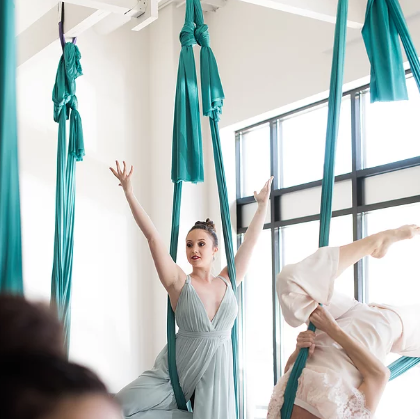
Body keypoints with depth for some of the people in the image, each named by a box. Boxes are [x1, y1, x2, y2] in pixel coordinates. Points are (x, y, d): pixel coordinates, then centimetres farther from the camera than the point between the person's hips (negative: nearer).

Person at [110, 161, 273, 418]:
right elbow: (153, 237, -10)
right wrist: (129, 192, -15)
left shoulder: (228, 282, 5)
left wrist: (263, 203, 14)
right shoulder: (179, 283, -4)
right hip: (175, 372, -2)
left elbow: (251, 241, 10)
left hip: (216, 371, 2)